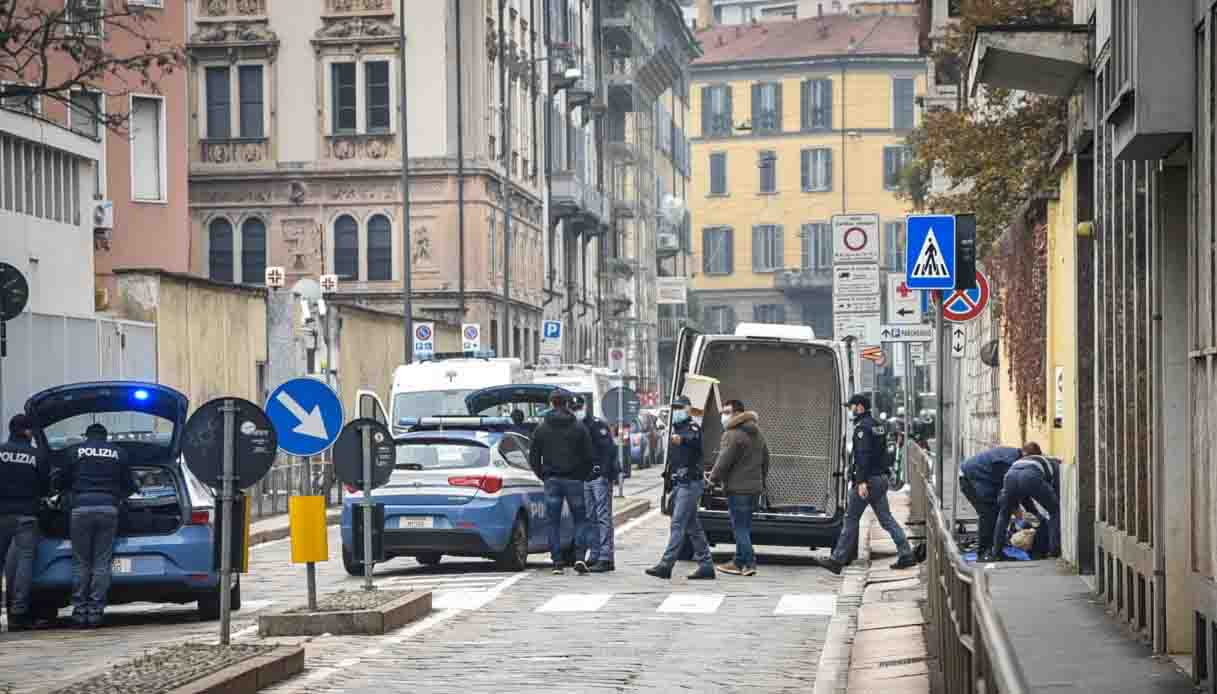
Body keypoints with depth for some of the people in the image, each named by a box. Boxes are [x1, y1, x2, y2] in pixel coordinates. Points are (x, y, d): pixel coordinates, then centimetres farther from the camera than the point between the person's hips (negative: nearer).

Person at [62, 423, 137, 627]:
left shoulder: (74, 451, 10)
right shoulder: (118, 453, 14)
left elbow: (64, 482, 15)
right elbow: (129, 486, 17)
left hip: (81, 507, -1)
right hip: (108, 508, 1)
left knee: (80, 563, 5)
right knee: (101, 563, 3)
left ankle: (80, 610, 1)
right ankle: (96, 610, -1)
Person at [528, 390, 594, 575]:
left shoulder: (541, 429, 2)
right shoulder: (579, 427, -2)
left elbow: (533, 458, 2)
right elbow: (589, 456, -2)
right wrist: (584, 475, 11)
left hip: (552, 481, 1)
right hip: (574, 480, -1)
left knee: (554, 523, 5)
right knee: (579, 520, 8)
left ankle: (558, 563, 2)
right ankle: (580, 557, -7)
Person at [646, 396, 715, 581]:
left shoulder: (692, 428, -10)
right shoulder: (675, 430, 19)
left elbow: (694, 440, -36)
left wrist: (682, 440, -55)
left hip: (689, 484, -10)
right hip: (678, 484, 10)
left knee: (678, 524, -13)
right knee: (693, 526, 11)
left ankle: (666, 565, -17)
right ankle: (706, 566, 15)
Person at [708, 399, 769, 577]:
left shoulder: (733, 435, -16)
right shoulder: (757, 434, 15)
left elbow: (723, 462, -17)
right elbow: (765, 460, 22)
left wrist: (713, 478, -2)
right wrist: (761, 481, 29)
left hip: (738, 488, -9)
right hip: (755, 487, 9)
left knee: (740, 527, -5)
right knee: (745, 526, 14)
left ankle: (749, 564, -8)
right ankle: (740, 562, 18)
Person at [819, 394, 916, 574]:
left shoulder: (862, 427, -13)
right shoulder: (877, 425, 15)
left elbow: (863, 455, -22)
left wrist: (861, 481, -27)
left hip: (867, 480, -9)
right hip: (881, 478, 9)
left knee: (851, 519, -1)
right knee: (886, 519, 9)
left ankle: (838, 560, 3)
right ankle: (906, 555, 2)